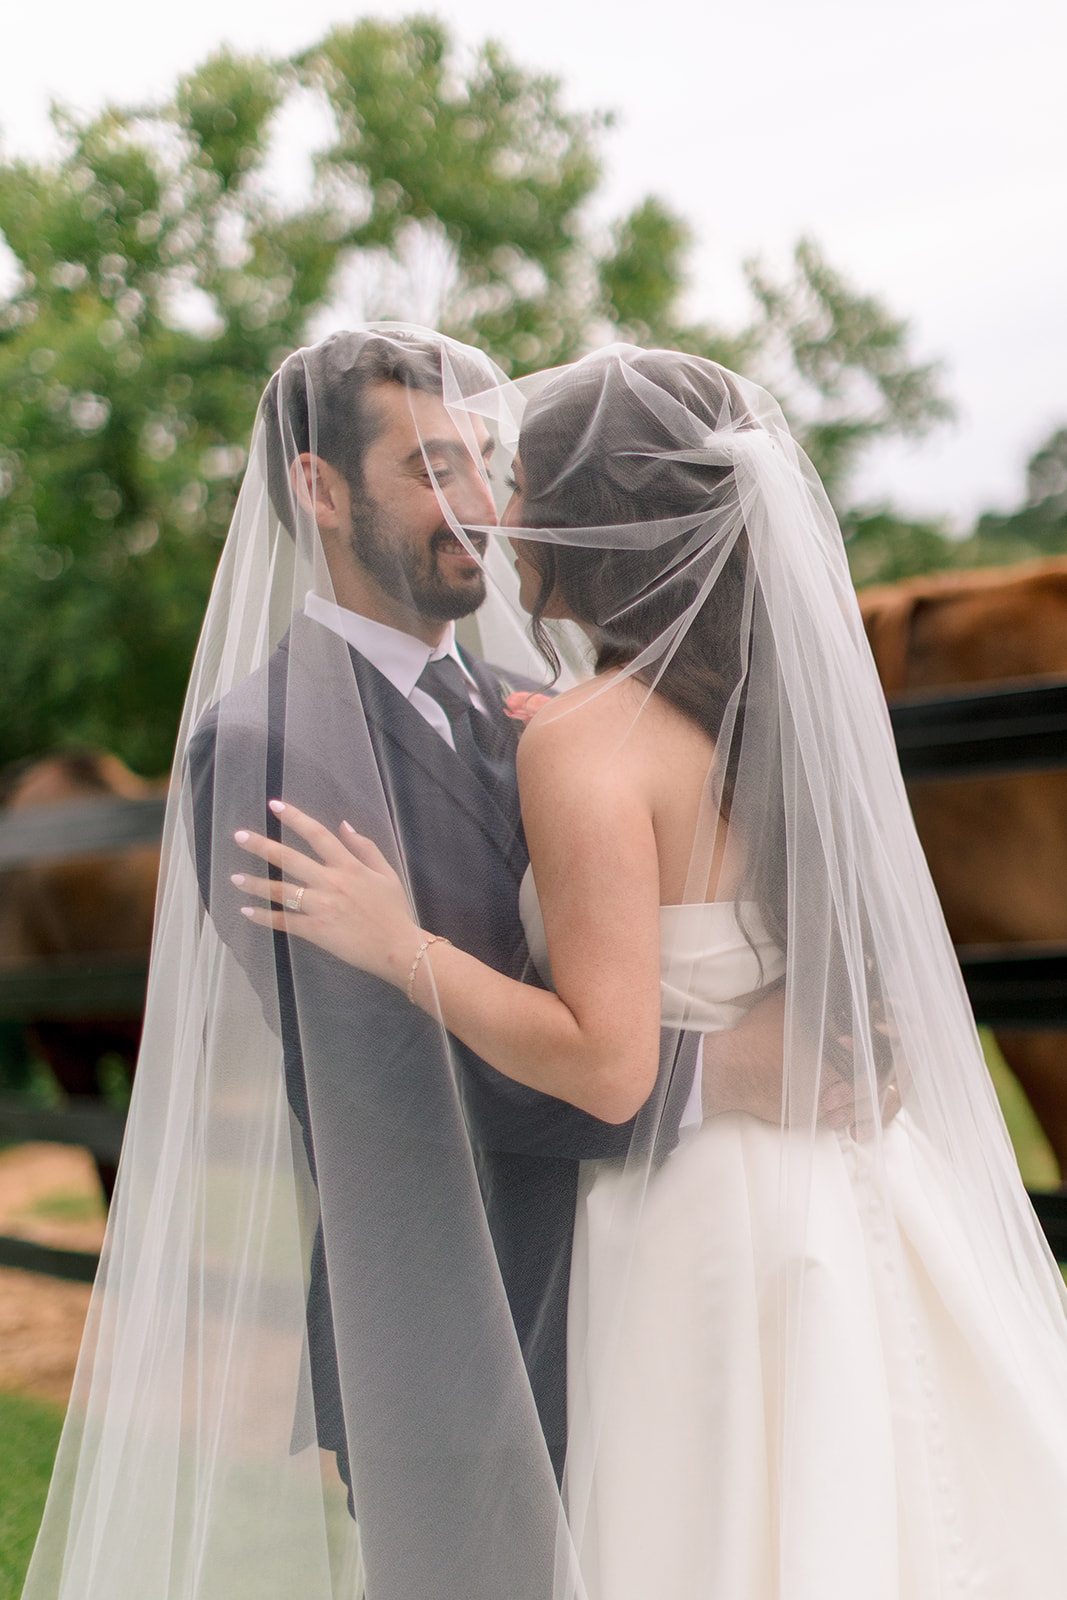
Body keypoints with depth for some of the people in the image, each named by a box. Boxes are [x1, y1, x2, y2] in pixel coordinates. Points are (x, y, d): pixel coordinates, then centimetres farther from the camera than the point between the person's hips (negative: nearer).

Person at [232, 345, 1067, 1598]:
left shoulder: (586, 742, -20)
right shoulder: (774, 695, 2)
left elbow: (608, 1066, -23)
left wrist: (398, 946, -16)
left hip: (716, 1217, -7)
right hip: (860, 1197, 7)